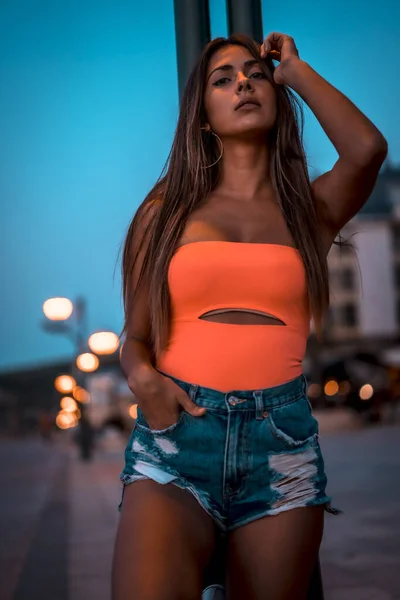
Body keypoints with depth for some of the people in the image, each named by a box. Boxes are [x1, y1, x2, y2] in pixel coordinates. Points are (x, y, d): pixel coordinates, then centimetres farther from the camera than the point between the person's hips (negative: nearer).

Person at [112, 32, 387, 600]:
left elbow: (367, 148, -10)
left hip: (283, 440, 1)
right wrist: (143, 378, -11)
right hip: (178, 432, -1)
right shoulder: (167, 210, 12)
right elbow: (136, 336, 12)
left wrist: (295, 69, 6)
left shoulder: (307, 208, 11)